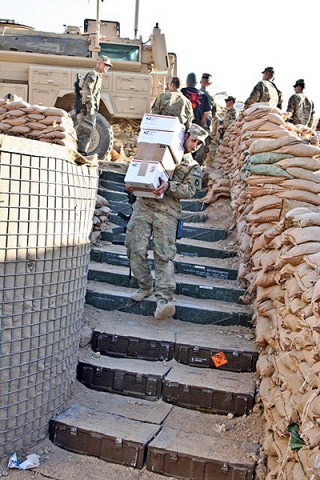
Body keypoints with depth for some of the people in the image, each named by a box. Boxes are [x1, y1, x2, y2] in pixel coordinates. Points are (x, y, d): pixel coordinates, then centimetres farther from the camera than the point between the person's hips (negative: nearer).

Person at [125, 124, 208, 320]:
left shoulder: (194, 167, 17)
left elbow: (189, 190, 0)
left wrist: (169, 186, -17)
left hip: (167, 211, -2)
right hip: (143, 204, 2)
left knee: (164, 254, -11)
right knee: (136, 249, -3)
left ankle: (165, 298, -16)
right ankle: (145, 287, 13)